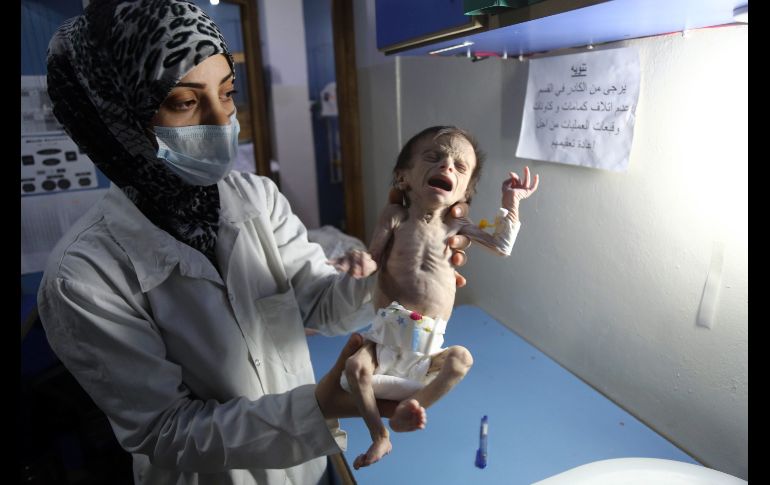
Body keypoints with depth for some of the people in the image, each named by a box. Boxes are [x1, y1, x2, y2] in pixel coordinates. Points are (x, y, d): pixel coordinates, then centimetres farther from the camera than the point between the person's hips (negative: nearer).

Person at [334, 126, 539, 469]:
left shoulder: (455, 224, 2)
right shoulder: (395, 216, -3)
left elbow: (502, 247, 6)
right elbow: (374, 259, -5)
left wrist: (510, 203, 4)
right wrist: (359, 263, -29)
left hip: (426, 341, 2)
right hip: (388, 332, -1)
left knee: (461, 358, -22)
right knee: (356, 367, -20)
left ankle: (412, 405, -9)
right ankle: (380, 437, -2)